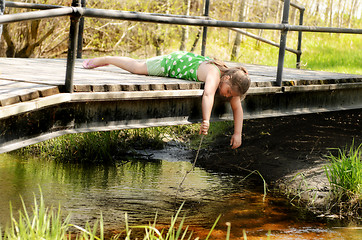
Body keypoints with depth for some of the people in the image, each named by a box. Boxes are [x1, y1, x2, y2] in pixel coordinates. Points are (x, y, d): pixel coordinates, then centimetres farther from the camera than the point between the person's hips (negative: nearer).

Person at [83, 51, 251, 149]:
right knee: (136, 67, 14)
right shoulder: (214, 74, -45)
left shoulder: (231, 82, -24)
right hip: (172, 62, -8)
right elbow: (208, 95, -64)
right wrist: (206, 121, -76)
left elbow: (237, 109, -14)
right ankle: (105, 60, 36)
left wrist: (237, 133, -22)